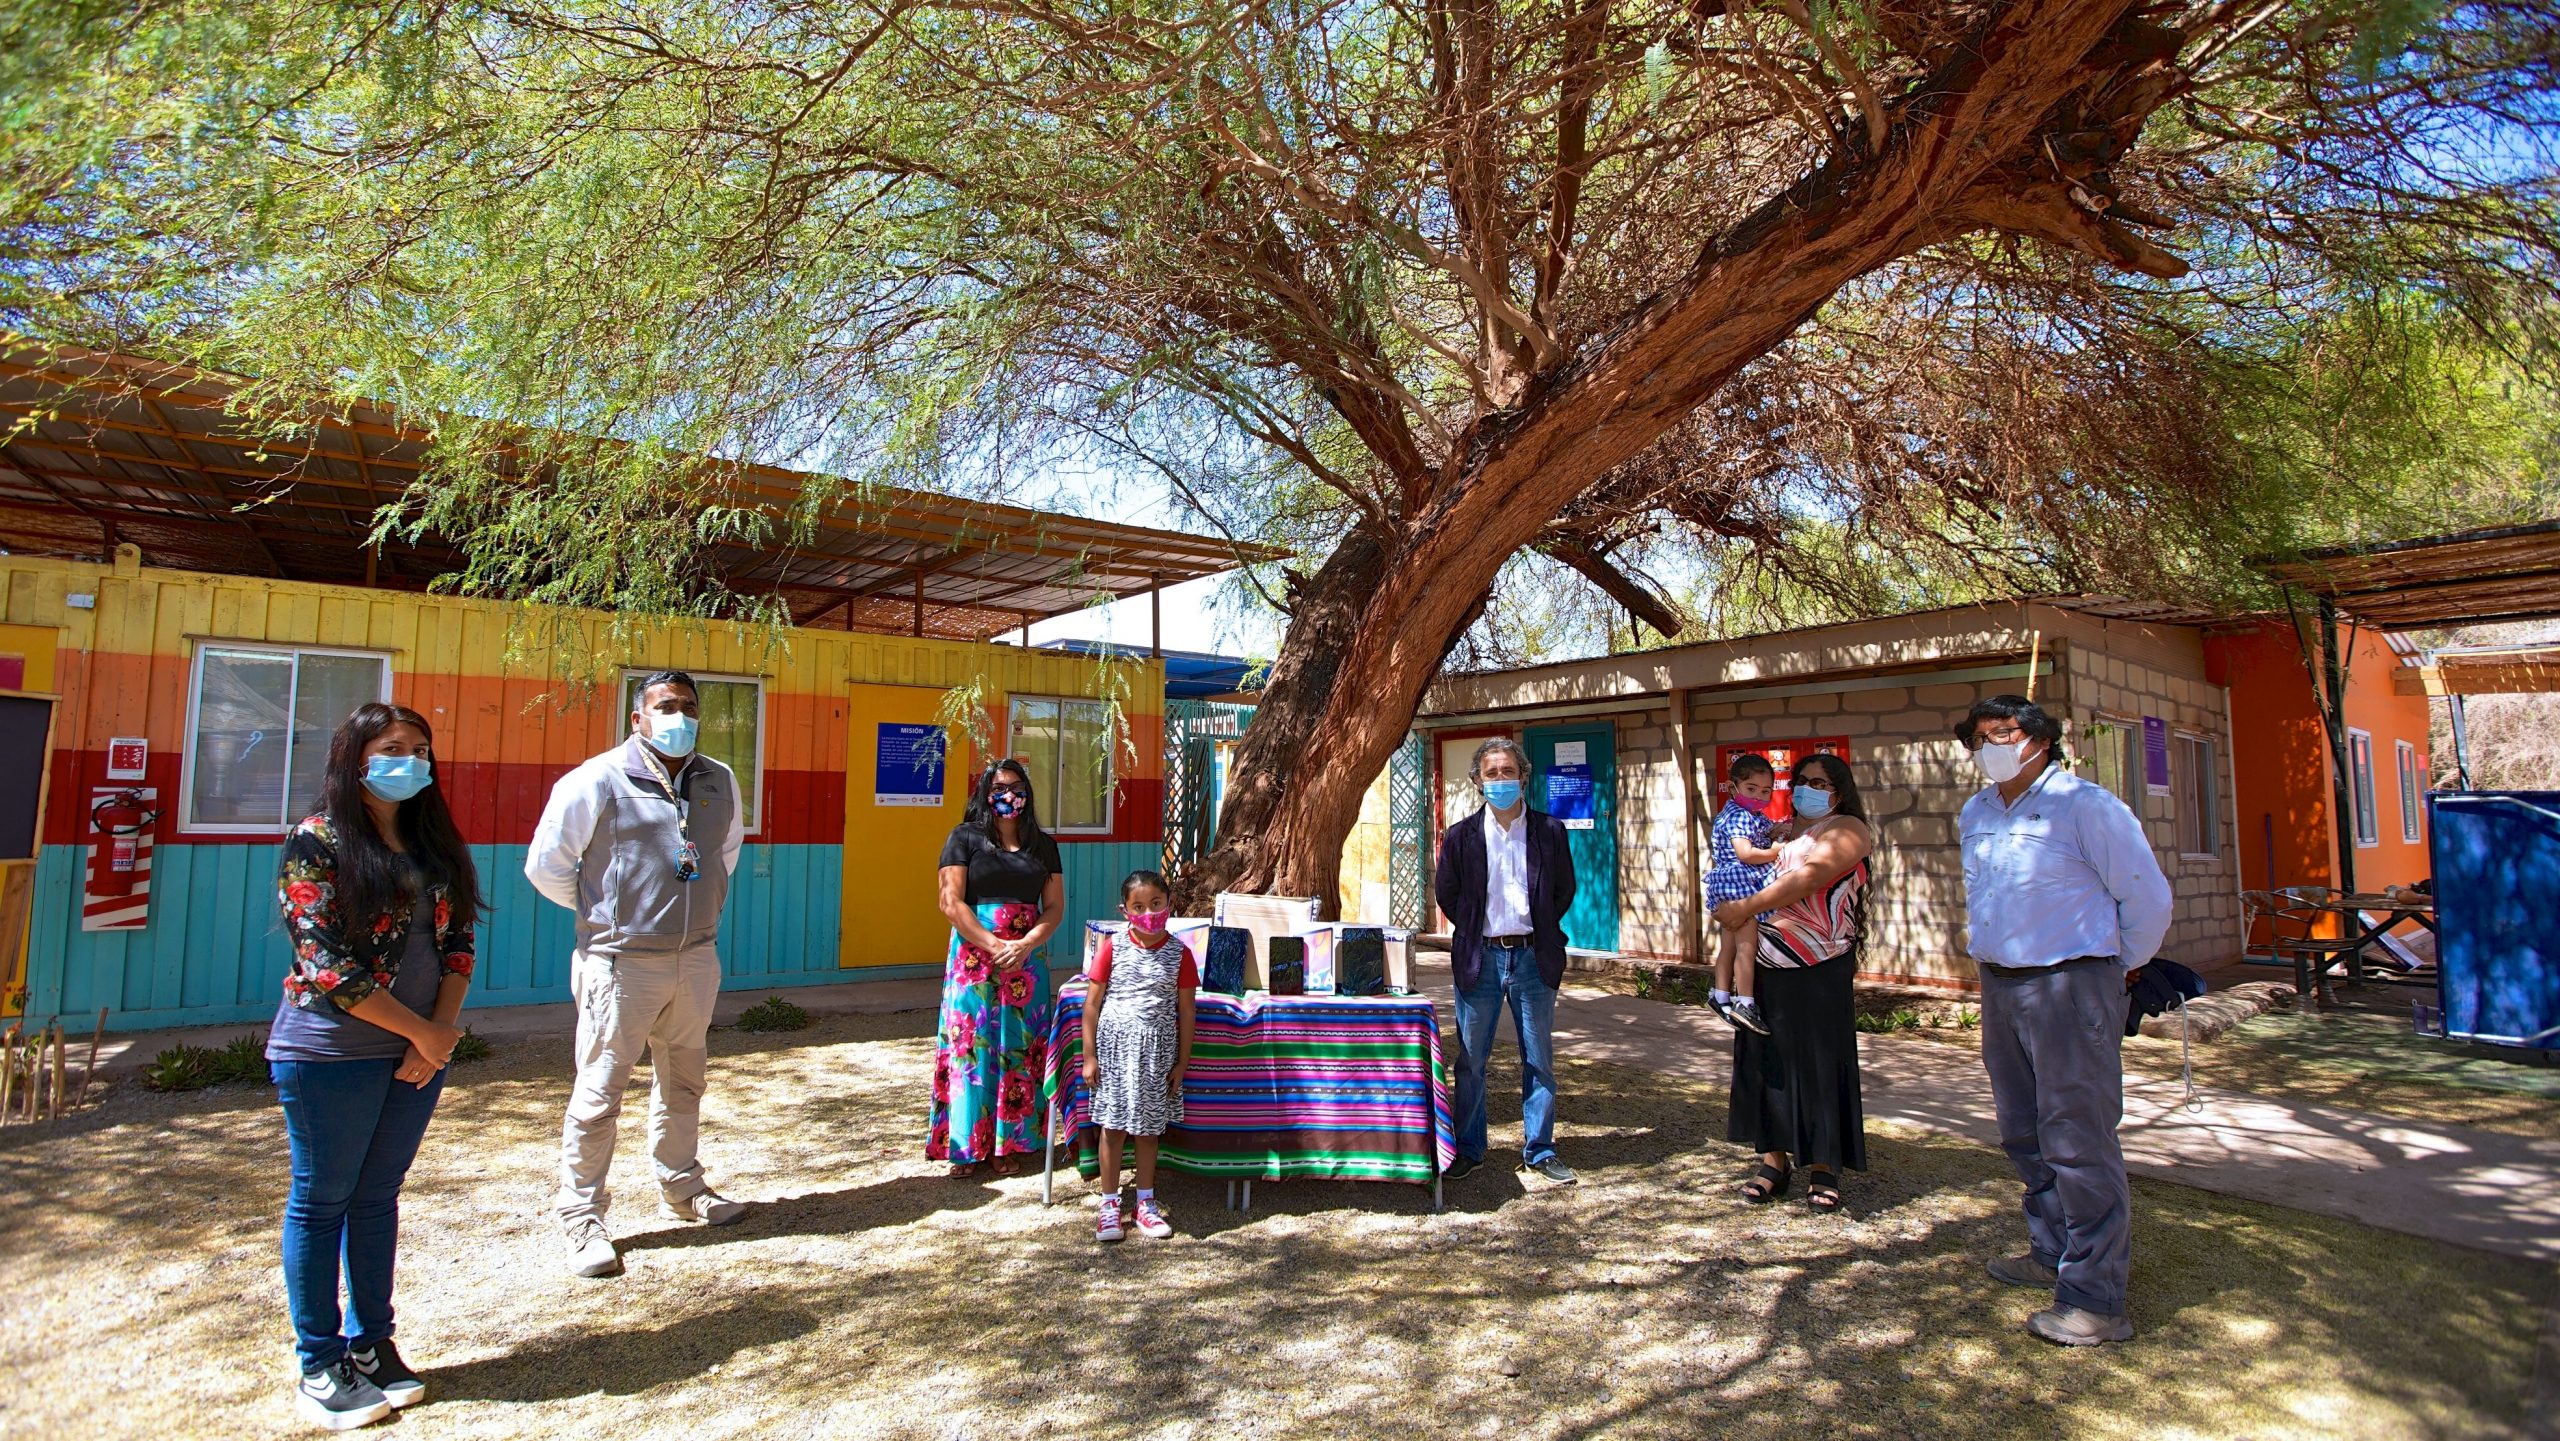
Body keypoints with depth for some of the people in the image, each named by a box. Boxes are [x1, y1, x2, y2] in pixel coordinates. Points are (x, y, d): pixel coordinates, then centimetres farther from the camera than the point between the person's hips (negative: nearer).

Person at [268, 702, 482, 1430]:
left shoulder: (433, 841, 7)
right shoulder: (317, 842, -9)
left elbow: (457, 939, 7)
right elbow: (326, 965, -15)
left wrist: (440, 1030, -7)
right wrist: (424, 1033, -13)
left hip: (418, 1051, 5)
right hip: (331, 1053, -5)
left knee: (379, 1197, 14)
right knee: (322, 1201, 7)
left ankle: (372, 1344, 25)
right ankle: (320, 1367, 18)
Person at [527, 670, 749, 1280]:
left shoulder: (720, 783, 6)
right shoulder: (596, 780, -10)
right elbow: (545, 865, -4)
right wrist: (600, 911, 5)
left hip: (696, 960, 5)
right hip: (621, 962, -5)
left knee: (683, 1082, 18)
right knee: (599, 1093, 2)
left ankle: (682, 1187, 35)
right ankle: (583, 1219, 15)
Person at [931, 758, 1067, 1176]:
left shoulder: (1043, 844, 10)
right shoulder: (965, 837, 1)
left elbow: (1055, 906, 6)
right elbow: (951, 901, -7)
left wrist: (1025, 945, -11)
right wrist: (995, 946, -15)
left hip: (1028, 958, 3)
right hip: (974, 957, -3)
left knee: (1019, 1048, 4)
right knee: (971, 1045, -1)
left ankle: (1009, 1142, 14)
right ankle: (966, 1144, 9)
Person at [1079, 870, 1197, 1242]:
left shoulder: (1179, 954, -3)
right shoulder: (1113, 948, -5)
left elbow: (1185, 1011, 1)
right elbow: (1092, 1002, -2)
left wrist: (1182, 1063, 1)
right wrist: (1089, 1056, -4)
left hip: (1156, 1050, 1)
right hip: (1114, 1044, -1)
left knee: (1149, 1126, 11)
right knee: (1112, 1124, 6)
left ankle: (1146, 1202, 25)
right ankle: (1109, 1203, 20)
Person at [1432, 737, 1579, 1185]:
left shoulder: (1549, 831, 1)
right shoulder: (1461, 835, 0)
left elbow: (1564, 891, 9)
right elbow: (1446, 894, 8)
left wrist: (1541, 933, 6)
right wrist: (1474, 932, 5)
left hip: (1533, 957, 1)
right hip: (1480, 958, 0)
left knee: (1539, 1060, 9)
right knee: (1471, 1061, 7)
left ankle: (1539, 1149, 22)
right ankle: (1469, 1150, 20)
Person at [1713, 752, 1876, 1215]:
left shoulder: (1847, 829, -2)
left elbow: (1812, 875, -17)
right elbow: (1748, 877, 25)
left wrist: (1747, 907, -18)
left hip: (1819, 972, -6)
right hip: (1766, 969, 6)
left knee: (1821, 1063, 0)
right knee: (1766, 1062, 7)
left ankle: (1823, 1168, 11)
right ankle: (1774, 1160, 16)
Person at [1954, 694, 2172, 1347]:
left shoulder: (2085, 805, -11)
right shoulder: (1974, 815, 11)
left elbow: (2147, 897, -6)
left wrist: (2117, 966, 4)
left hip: (2069, 986, -7)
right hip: (1999, 986, 8)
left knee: (2077, 1140, -6)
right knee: (2024, 1134, 16)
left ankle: (2095, 1299, 2)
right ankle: (2052, 1252, 33)